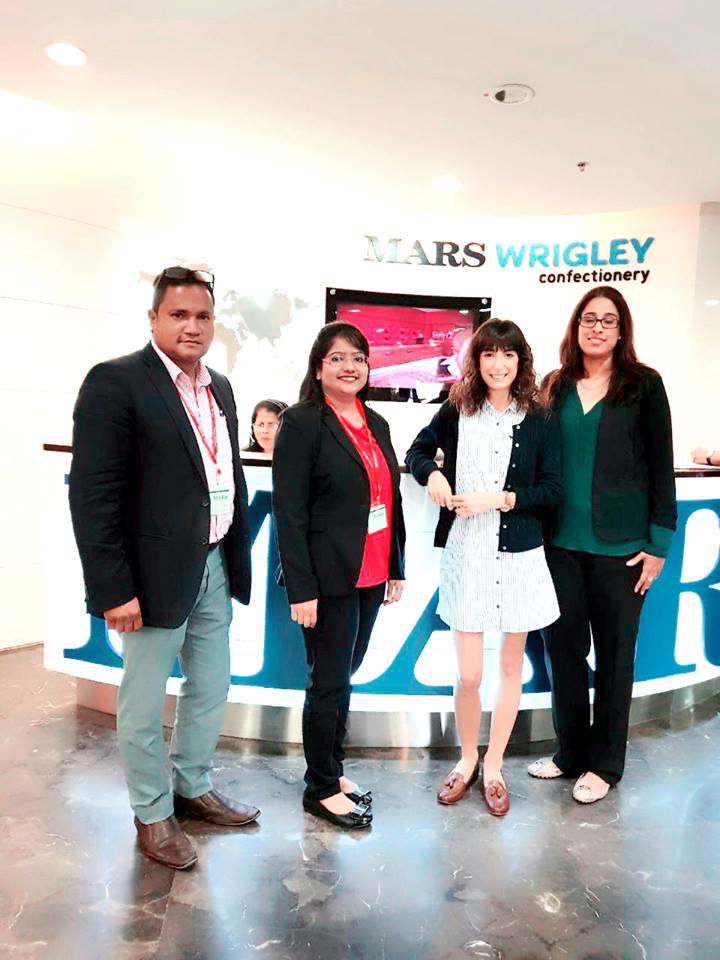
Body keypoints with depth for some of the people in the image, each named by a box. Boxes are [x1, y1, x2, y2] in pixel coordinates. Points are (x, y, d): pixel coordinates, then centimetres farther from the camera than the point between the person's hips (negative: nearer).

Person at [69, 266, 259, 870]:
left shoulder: (220, 389, 10)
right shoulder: (116, 382, -13)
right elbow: (93, 496, -16)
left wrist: (239, 560, 11)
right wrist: (115, 589, -18)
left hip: (216, 569, 7)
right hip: (157, 573, -7)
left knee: (211, 689, 20)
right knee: (144, 704, 10)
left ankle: (193, 787, 41)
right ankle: (153, 814, 32)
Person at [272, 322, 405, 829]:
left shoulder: (377, 425, 11)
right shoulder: (302, 423, -10)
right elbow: (289, 512, -14)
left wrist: (396, 569, 13)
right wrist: (302, 590, -17)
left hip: (371, 577, 6)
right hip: (329, 578, -6)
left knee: (346, 675, 16)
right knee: (330, 682, 5)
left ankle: (333, 768, 33)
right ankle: (321, 788, 22)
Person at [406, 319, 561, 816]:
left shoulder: (541, 420, -1)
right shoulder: (456, 411, 2)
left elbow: (552, 488, -2)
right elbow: (418, 450, 16)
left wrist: (498, 499, -13)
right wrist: (431, 474, -6)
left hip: (519, 556, 0)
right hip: (465, 555, 0)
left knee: (511, 667, 12)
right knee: (468, 675, 3)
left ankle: (493, 766, 32)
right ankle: (467, 760, 30)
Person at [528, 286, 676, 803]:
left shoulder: (644, 385, -2)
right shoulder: (556, 386, 7)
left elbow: (660, 466, -2)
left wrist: (658, 543, -6)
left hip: (620, 545, -3)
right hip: (562, 541, 3)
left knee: (614, 652, 8)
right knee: (563, 645, 10)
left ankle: (604, 763, 25)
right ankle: (570, 750, 29)